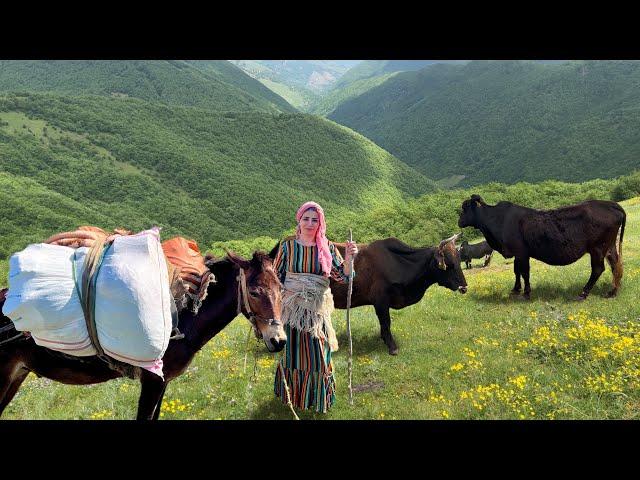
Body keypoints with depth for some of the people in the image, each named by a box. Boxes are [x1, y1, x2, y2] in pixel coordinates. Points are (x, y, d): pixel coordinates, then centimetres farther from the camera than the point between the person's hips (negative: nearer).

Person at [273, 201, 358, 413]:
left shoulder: (327, 247, -3)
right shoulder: (287, 245, -4)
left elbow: (342, 277, -7)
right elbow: (276, 276, 2)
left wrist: (349, 257, -23)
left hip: (317, 310, 0)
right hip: (291, 307, 0)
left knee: (317, 353, 9)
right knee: (291, 350, 13)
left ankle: (318, 397, 31)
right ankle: (291, 393, 36)